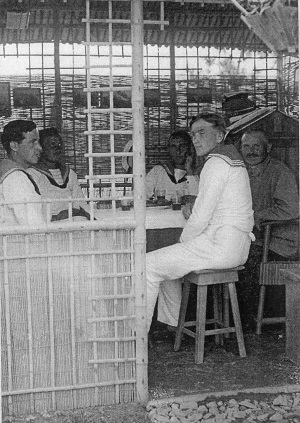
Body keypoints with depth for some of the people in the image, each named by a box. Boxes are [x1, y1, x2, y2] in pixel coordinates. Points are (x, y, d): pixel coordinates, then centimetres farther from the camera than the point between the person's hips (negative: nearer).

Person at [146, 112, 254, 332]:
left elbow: (200, 219, -18)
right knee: (165, 261, 26)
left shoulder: (216, 163, -13)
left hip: (220, 246, -11)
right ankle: (170, 324, 31)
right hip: (237, 245, 11)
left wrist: (183, 241, -2)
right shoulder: (233, 159, 18)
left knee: (148, 265, -8)